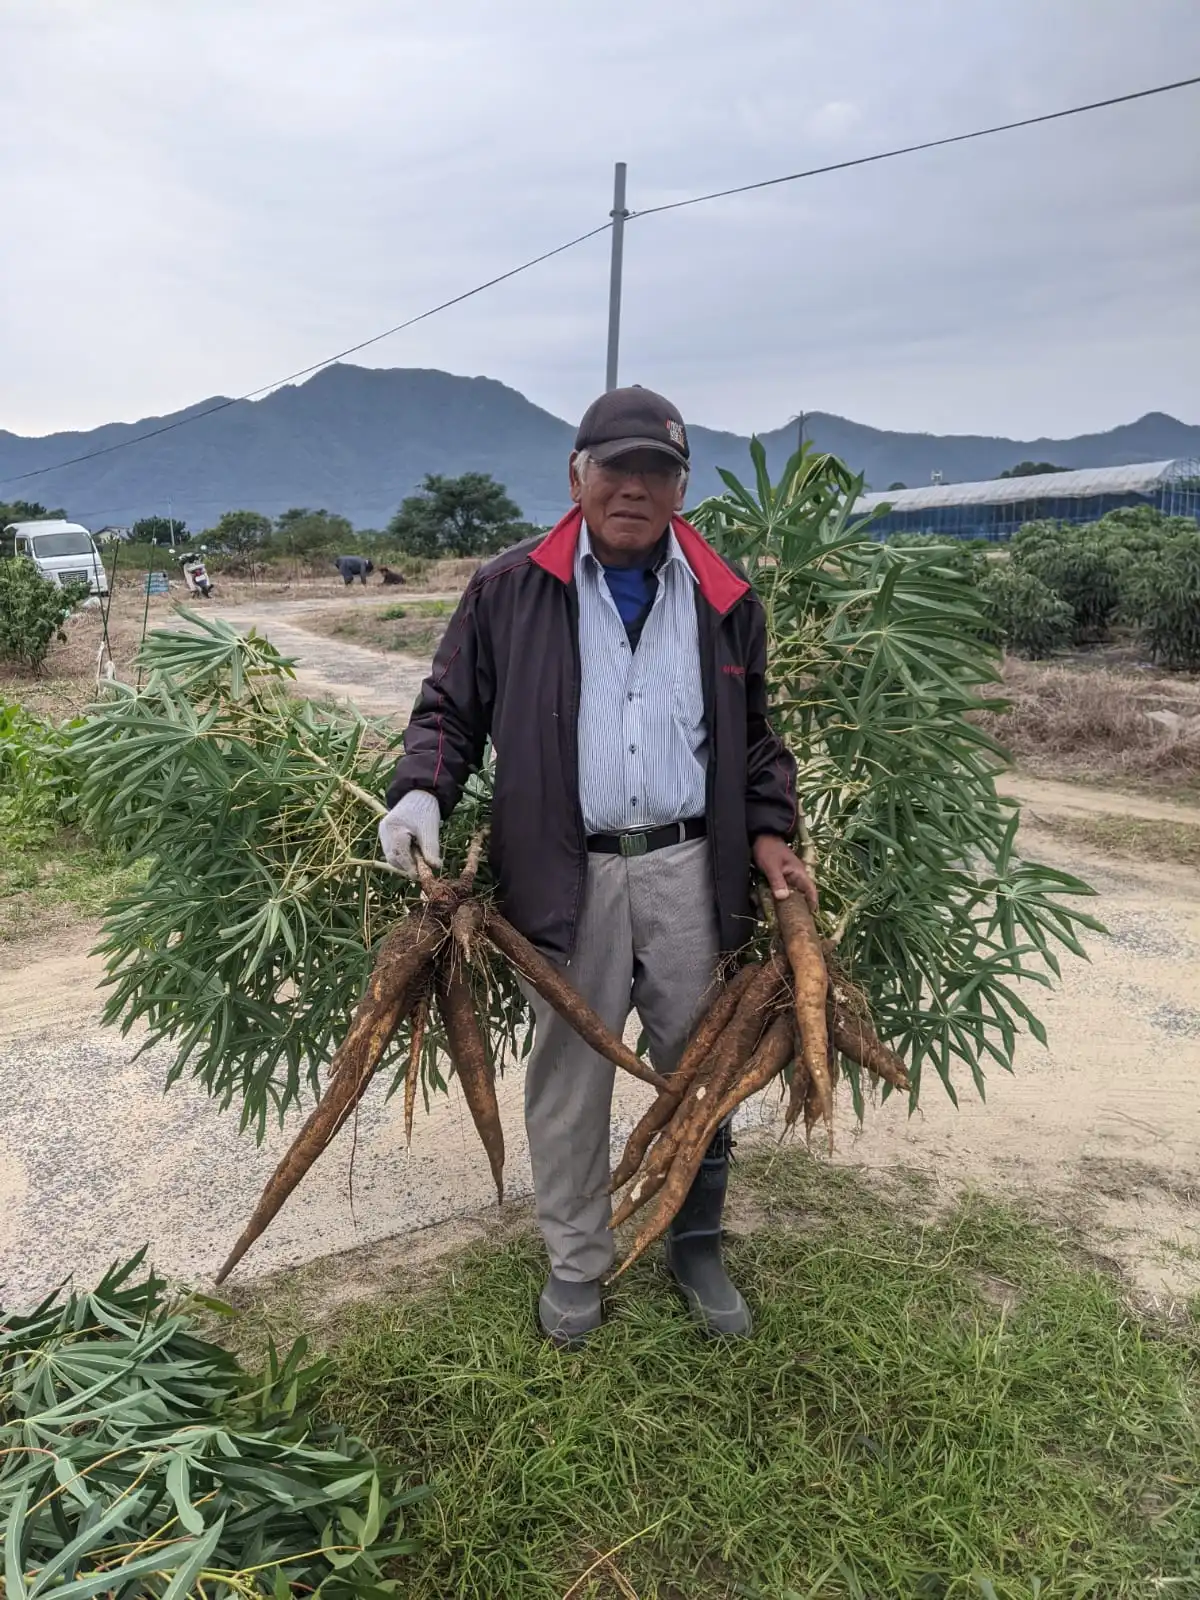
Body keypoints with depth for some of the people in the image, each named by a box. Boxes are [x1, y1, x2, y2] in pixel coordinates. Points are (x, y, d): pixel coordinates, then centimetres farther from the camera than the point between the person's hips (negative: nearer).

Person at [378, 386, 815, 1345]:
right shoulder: (510, 591, 1)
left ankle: (698, 1248, 34)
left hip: (690, 870, 2)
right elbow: (451, 708, 6)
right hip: (566, 875, -2)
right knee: (569, 1078, 9)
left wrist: (769, 834, 5)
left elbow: (755, 739, 16)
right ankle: (577, 1264, 30)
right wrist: (422, 793, -12)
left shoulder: (725, 600, 8)